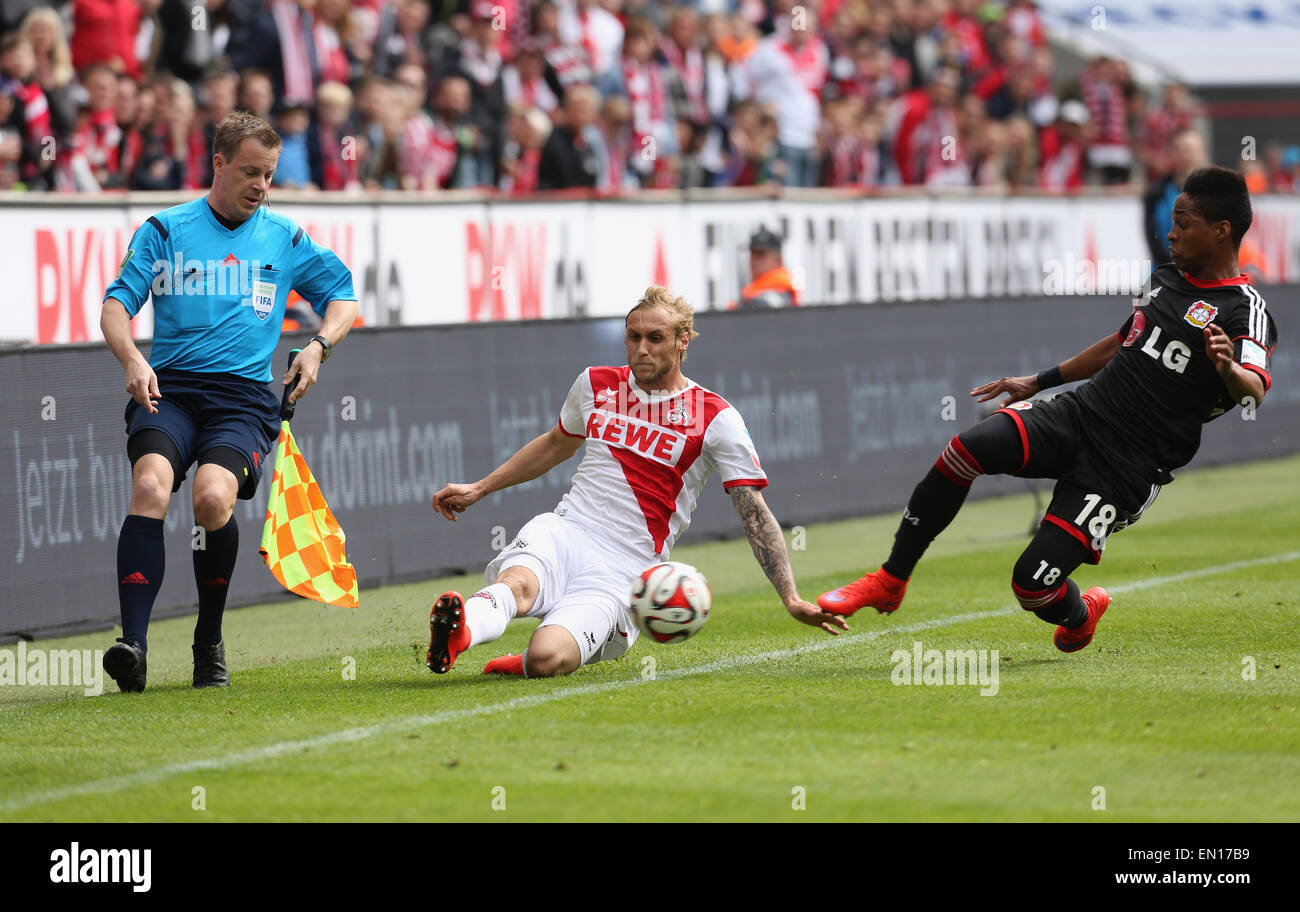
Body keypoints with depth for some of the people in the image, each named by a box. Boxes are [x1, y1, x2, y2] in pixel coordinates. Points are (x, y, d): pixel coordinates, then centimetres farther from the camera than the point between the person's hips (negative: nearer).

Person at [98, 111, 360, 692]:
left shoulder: (284, 240, 17)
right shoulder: (165, 229, 11)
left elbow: (343, 295, 26)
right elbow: (116, 305, 4)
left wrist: (318, 347, 6)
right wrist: (132, 360, -16)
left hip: (245, 396, 0)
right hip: (168, 388, 0)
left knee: (213, 495, -29)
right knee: (150, 487, -30)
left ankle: (210, 643, -7)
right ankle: (132, 645, -35)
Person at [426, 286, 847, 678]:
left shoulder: (715, 419, -2)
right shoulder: (595, 385, 12)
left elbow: (755, 514, -3)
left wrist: (791, 598, -12)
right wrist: (479, 488, 32)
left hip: (620, 573, -3)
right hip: (562, 532, 3)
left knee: (545, 658, -29)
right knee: (517, 585, -35)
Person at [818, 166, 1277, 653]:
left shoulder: (1243, 310, -9)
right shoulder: (1164, 279, 16)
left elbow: (1254, 390, -27)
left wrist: (1228, 368, -50)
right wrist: (1037, 382, 35)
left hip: (1128, 468, -6)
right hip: (1079, 413, 6)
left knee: (1033, 582, -14)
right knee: (968, 448, -23)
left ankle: (1080, 614, 25)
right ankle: (889, 581, -13)